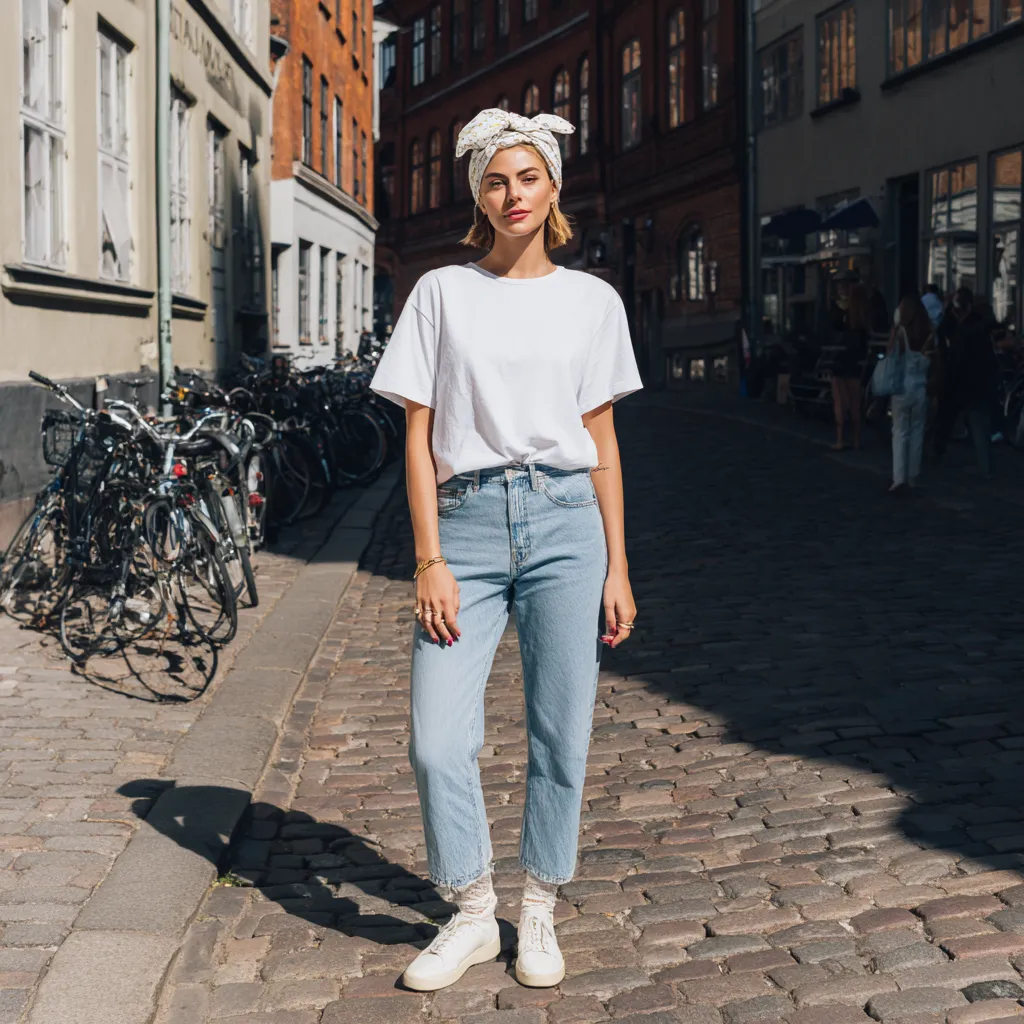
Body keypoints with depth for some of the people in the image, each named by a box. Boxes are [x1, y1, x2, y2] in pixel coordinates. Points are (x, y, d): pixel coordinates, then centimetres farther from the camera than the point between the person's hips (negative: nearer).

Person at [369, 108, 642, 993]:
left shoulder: (592, 300, 9)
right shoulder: (442, 292, 6)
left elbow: (603, 443, 11)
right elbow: (418, 437, 3)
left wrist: (617, 568, 7)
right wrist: (430, 560, -5)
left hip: (565, 521, 1)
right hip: (468, 521, -1)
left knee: (561, 735, 4)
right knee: (437, 741, -5)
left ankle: (539, 916, 22)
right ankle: (471, 917, 17)